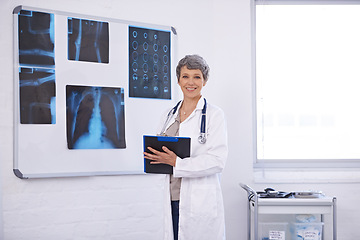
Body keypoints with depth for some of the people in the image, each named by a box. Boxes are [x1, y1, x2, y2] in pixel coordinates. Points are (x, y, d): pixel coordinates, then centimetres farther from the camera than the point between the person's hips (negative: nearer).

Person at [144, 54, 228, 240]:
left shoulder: (214, 115, -3)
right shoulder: (169, 116, 15)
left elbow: (217, 161, -12)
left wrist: (176, 162, -19)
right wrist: (153, 156, -2)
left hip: (200, 203, -4)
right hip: (172, 199, 5)